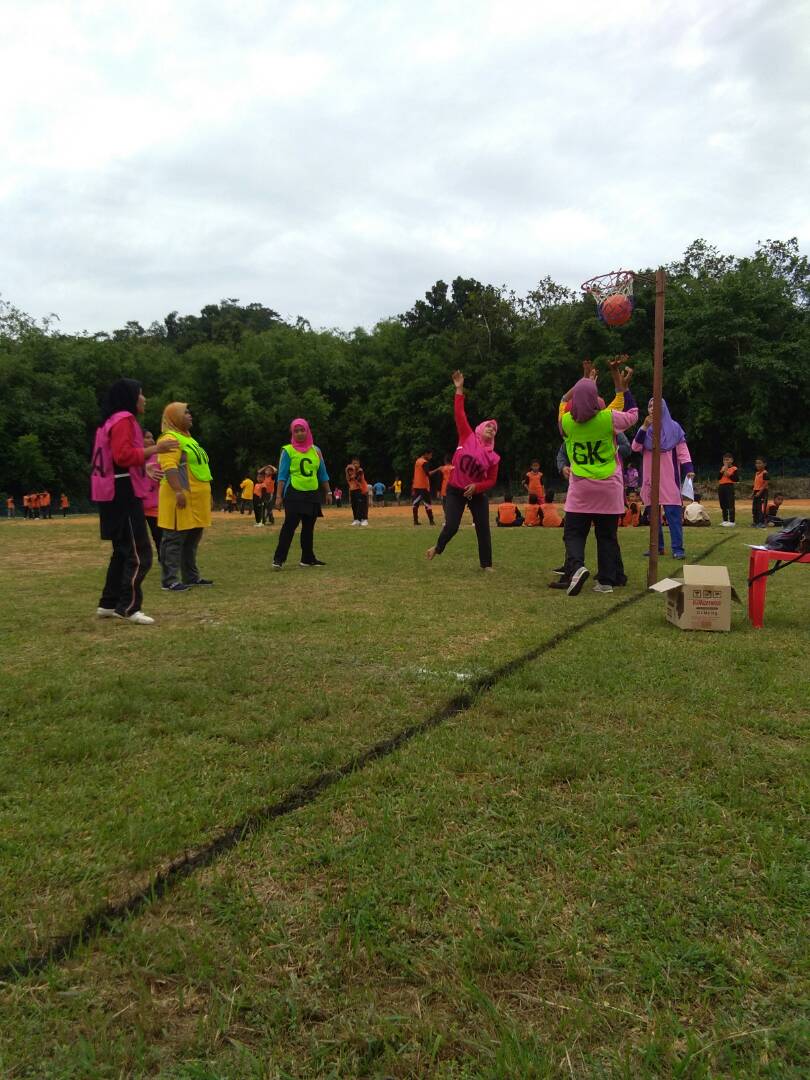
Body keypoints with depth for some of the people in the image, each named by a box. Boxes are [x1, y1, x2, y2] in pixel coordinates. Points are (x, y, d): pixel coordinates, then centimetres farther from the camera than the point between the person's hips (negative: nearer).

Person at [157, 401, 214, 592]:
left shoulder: (189, 439, 22)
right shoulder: (171, 438, -10)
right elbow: (169, 467, -21)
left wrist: (206, 493, 24)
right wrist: (178, 491, -30)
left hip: (196, 498, 10)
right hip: (182, 497, -10)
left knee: (192, 539, 14)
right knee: (175, 539, -8)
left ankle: (191, 576, 22)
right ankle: (170, 580, -6)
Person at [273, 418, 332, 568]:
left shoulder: (315, 450, 11)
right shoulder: (288, 450, -1)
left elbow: (322, 473, 16)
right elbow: (282, 475, -4)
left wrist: (327, 492, 13)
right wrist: (279, 496, -11)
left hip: (313, 495, 5)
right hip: (294, 494, -5)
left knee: (309, 527, 9)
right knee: (289, 526, -12)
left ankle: (308, 558, 18)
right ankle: (278, 559, -10)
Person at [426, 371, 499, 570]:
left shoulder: (493, 457, -3)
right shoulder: (468, 438, -6)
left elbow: (491, 480, 0)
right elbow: (460, 415, -9)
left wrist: (476, 486, -18)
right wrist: (459, 389, -12)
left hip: (477, 494, 2)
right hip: (455, 491, -2)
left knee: (483, 529, -1)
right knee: (451, 526, -8)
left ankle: (486, 564, 10)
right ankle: (437, 548, 23)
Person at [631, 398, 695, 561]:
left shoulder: (674, 427, 4)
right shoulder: (645, 429, 11)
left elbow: (682, 450, 1)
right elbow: (635, 447, -3)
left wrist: (688, 469, -12)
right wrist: (644, 427, -12)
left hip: (669, 477, -3)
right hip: (650, 477, 4)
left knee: (673, 512, -9)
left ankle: (677, 549, -9)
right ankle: (657, 546, 15)